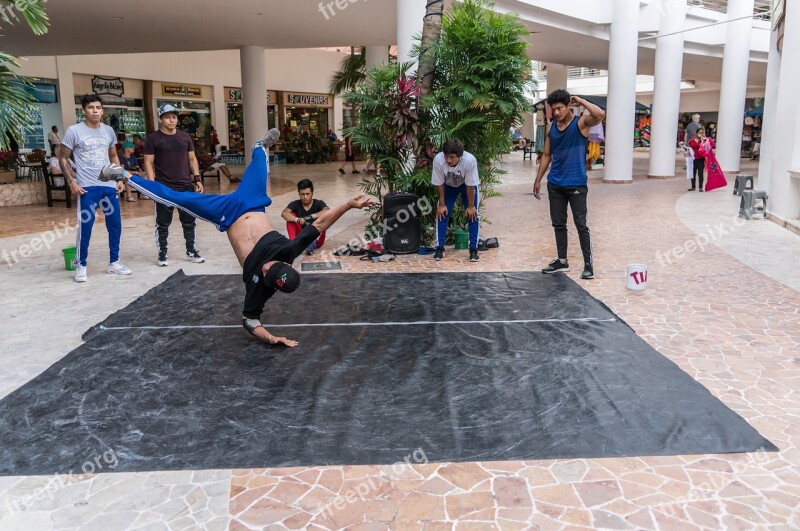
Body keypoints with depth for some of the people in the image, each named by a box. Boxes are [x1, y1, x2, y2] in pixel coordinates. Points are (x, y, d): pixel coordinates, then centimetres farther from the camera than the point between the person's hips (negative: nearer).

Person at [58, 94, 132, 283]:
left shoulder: (108, 131, 9)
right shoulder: (74, 131, -5)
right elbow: (63, 158, -3)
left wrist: (119, 179, 10)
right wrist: (71, 182, -12)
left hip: (109, 186, 5)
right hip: (87, 187, -5)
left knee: (115, 225, 8)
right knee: (85, 227, -3)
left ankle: (114, 262, 22)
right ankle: (81, 266, 10)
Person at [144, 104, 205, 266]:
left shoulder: (185, 137, 10)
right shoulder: (153, 138, -3)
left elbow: (192, 159, 14)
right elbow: (148, 162, -4)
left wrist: (197, 179, 5)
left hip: (186, 186, 4)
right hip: (164, 188, -4)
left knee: (189, 221, 9)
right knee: (163, 223, 4)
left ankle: (191, 251, 20)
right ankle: (162, 254, 14)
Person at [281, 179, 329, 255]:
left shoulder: (318, 203, -4)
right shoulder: (295, 204, -3)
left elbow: (328, 211, -27)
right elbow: (284, 213, -23)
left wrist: (311, 217, -41)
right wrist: (297, 219, -42)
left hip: (315, 237, -1)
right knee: (291, 216, -17)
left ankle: (313, 243, -36)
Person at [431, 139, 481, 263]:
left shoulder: (469, 160, -40)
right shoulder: (438, 160, -35)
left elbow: (470, 185, -26)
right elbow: (439, 184, -20)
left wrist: (471, 206, -17)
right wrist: (441, 204, -13)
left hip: (467, 185, -1)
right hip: (449, 186, 2)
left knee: (472, 215, -9)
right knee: (442, 214, -5)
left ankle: (473, 249, 0)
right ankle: (440, 248, 4)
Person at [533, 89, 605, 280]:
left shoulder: (581, 123, -6)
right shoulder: (551, 128, 8)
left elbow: (600, 114, -27)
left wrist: (580, 101, -15)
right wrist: (538, 179, 12)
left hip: (576, 184, -5)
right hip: (555, 184, 5)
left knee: (581, 225, -2)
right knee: (558, 224, 11)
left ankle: (588, 263, 7)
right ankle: (562, 260, 23)